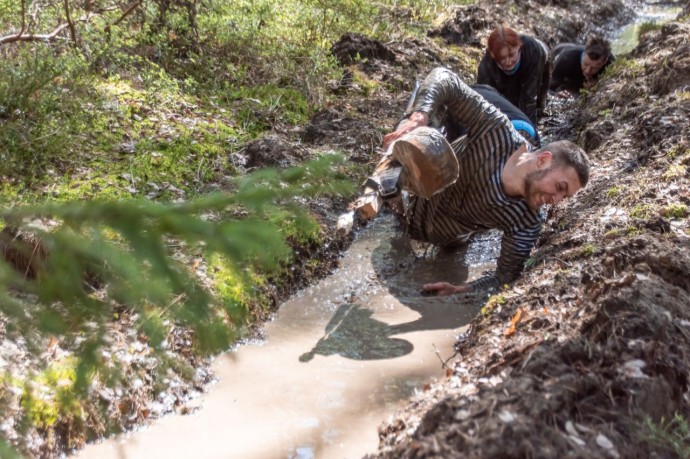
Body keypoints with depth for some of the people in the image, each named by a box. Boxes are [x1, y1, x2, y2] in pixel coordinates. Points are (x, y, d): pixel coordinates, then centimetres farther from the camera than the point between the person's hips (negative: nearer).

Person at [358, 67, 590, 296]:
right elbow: (444, 78, -23)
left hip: (432, 232, 6)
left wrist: (464, 290, -35)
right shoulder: (498, 132, -27)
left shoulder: (527, 224, -26)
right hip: (414, 191, -5)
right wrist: (418, 117, -41)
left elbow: (507, 276, -16)